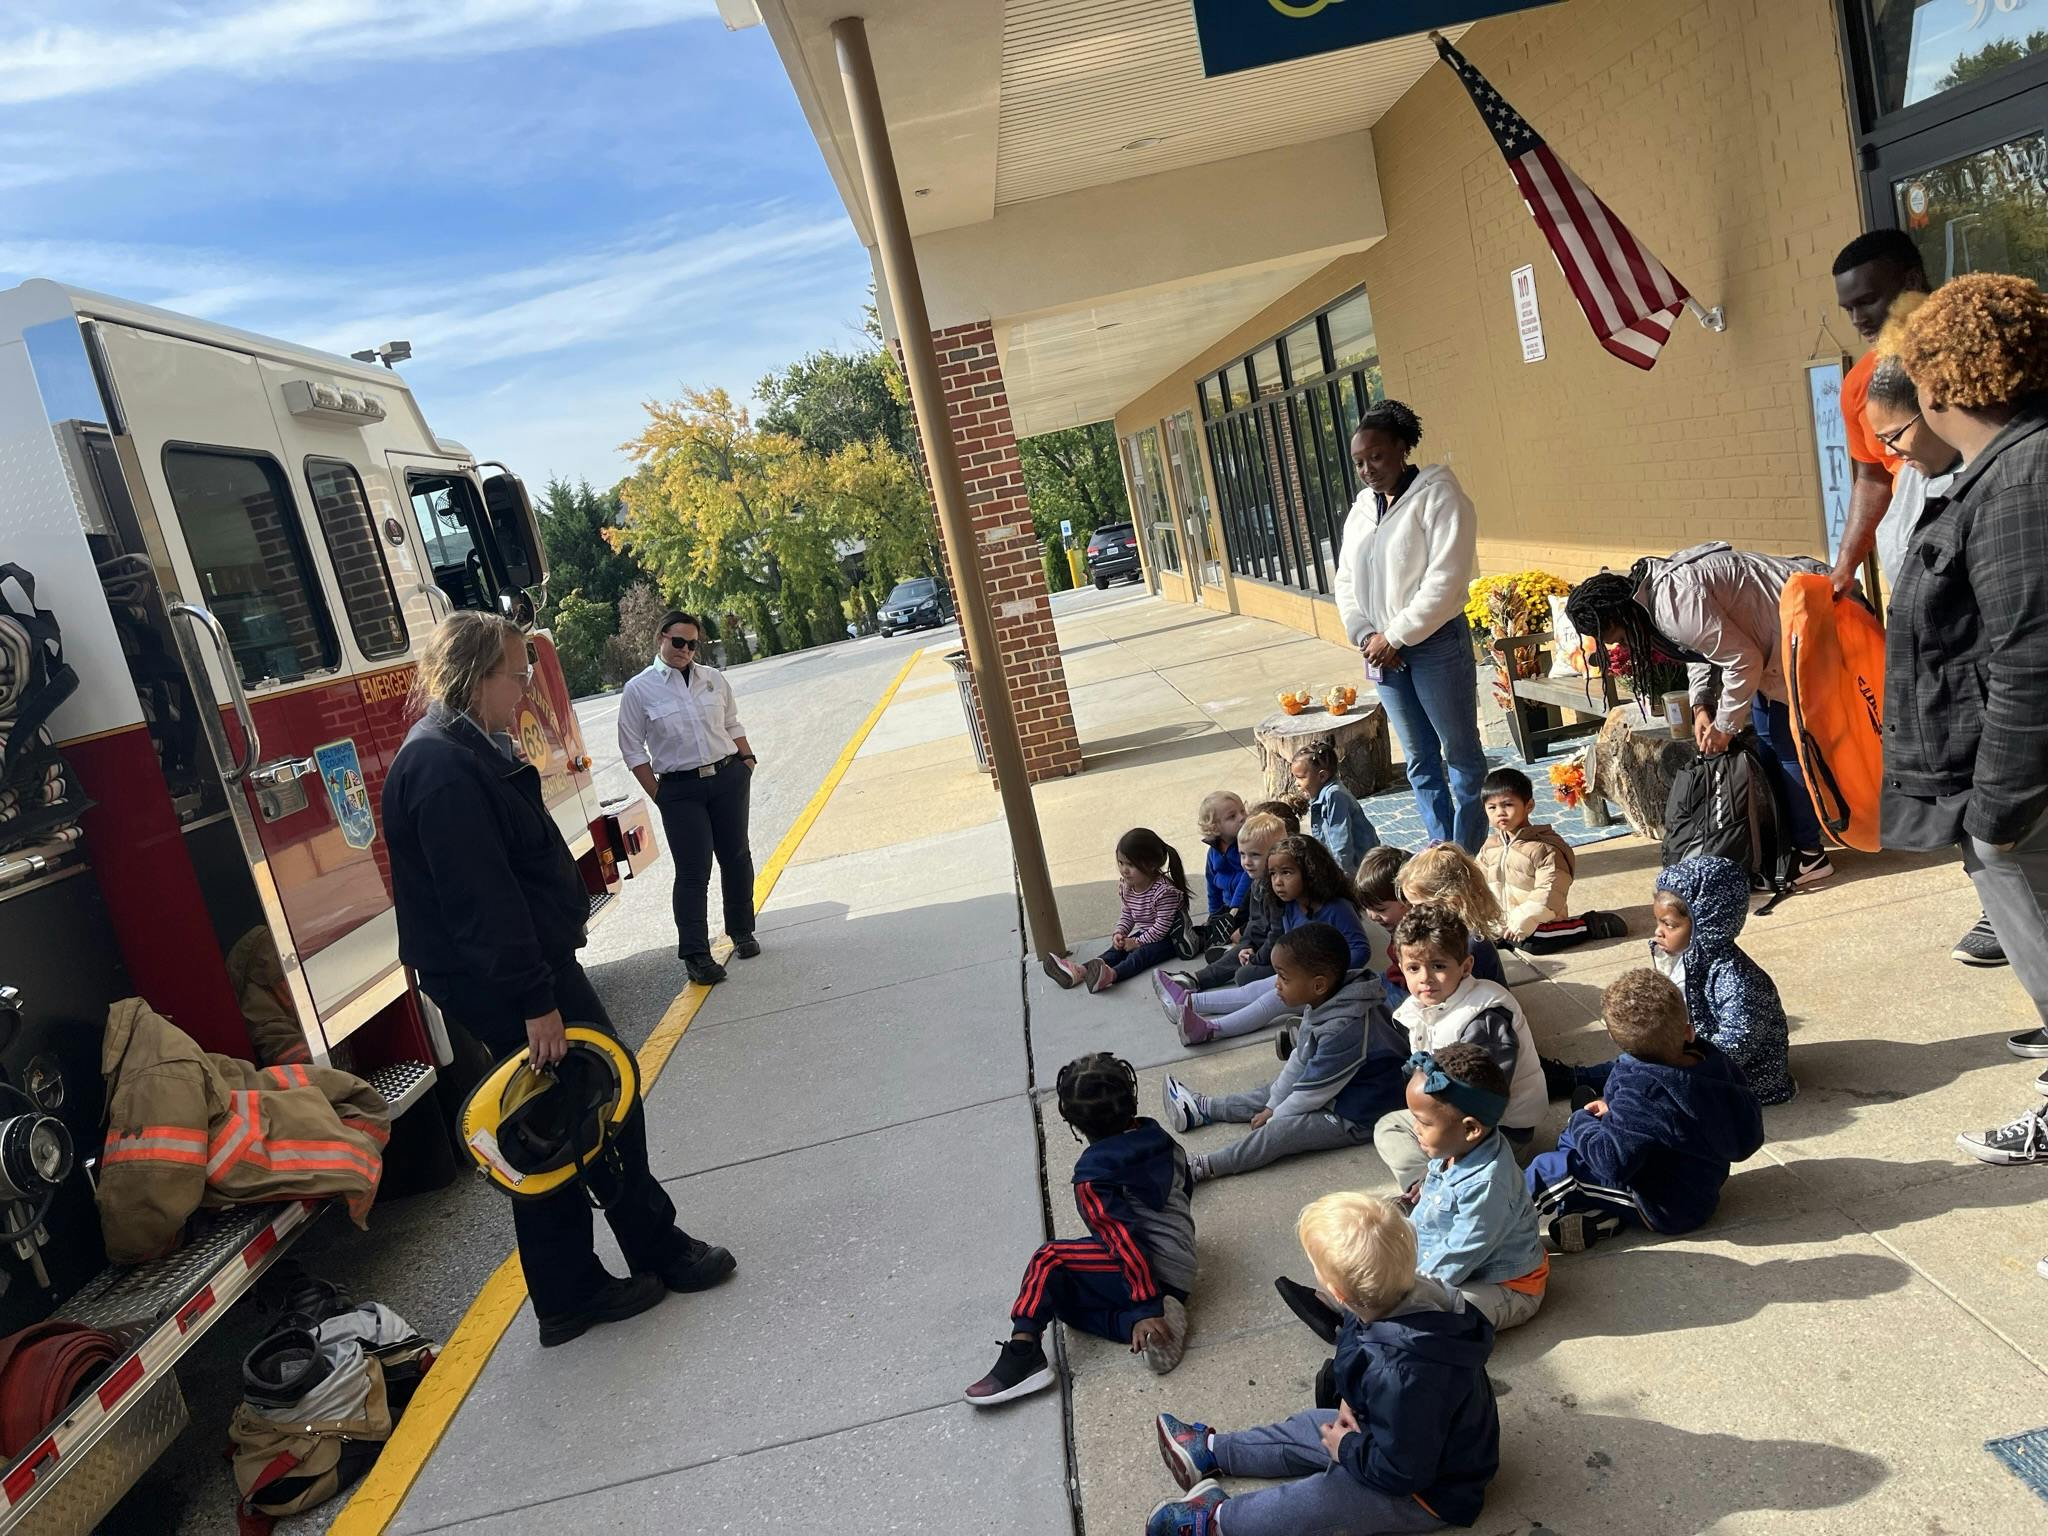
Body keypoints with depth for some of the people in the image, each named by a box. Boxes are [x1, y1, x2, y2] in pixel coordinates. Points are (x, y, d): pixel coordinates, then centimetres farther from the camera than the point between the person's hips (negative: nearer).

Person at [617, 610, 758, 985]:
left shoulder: (714, 680, 7)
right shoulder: (638, 690, -3)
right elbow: (632, 748, -1)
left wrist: (747, 761, 5)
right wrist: (658, 795, -4)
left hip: (729, 778, 4)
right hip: (681, 789, -4)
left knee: (736, 857, 12)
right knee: (693, 872, -6)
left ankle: (742, 933, 27)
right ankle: (695, 955, -3)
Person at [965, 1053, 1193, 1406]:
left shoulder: (1092, 1176, -11)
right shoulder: (1160, 1140, 10)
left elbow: (1124, 1239, -21)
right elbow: (1185, 1188, 27)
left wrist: (1147, 1307, -23)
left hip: (1154, 1268, -8)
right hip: (1182, 1275, 8)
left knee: (1049, 1259, -6)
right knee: (1064, 1300, 16)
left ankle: (1023, 1350, -21)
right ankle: (1145, 1326, -4)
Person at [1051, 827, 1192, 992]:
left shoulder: (1165, 891, -26)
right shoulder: (1125, 886, -2)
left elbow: (1161, 926, -25)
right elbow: (1126, 915, 9)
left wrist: (1137, 942, -22)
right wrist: (1119, 933, -10)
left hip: (1170, 937, -8)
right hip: (1145, 934, 8)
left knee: (1142, 953, -32)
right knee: (1117, 948, -13)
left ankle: (1112, 974, -60)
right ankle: (1080, 971, -34)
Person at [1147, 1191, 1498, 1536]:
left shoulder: (1404, 1376, -43)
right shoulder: (1408, 1295, -17)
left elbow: (1401, 1471, -30)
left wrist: (1347, 1450, -14)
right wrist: (1351, 1402, -4)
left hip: (1430, 1491, -9)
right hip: (1407, 1432, 9)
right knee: (1309, 1426, 15)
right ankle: (1213, 1451, 31)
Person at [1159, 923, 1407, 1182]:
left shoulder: (1343, 1029, -33)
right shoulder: (1322, 1004, -3)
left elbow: (1313, 1091, -23)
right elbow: (1299, 1060, 6)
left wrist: (1274, 1116, -9)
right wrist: (1273, 1105, 6)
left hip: (1355, 1120, -10)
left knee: (1280, 1130, -21)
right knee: (1274, 1091, 15)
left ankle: (1204, 1167, -25)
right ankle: (1205, 1108, 27)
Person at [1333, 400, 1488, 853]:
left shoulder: (1438, 496, -10)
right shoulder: (1361, 509, 11)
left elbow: (1445, 582, -18)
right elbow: (1346, 582, 13)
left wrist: (1395, 637, -16)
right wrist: (1365, 636, -3)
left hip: (1436, 644, -7)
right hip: (1381, 650, 7)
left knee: (1460, 752, 3)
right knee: (1419, 758, 13)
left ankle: (1469, 854, 12)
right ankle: (1441, 849, 22)